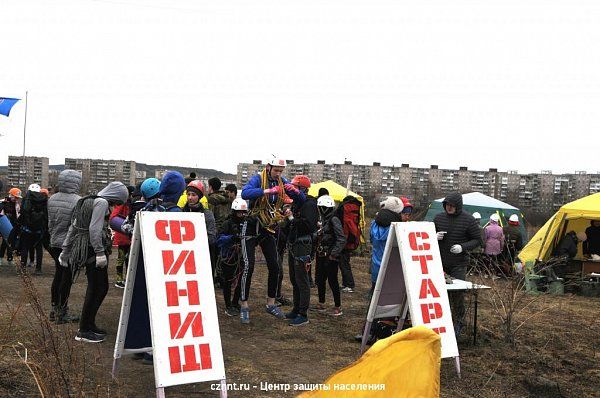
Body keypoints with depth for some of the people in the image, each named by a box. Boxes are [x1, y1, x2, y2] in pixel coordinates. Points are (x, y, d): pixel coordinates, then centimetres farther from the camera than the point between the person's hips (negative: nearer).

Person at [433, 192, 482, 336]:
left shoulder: (468, 220, -6)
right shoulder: (439, 217, 4)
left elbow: (477, 240, -1)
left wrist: (463, 247, -18)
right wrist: (435, 236, -9)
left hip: (458, 264, -3)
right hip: (440, 263, 3)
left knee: (457, 294, 0)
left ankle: (457, 323, 14)